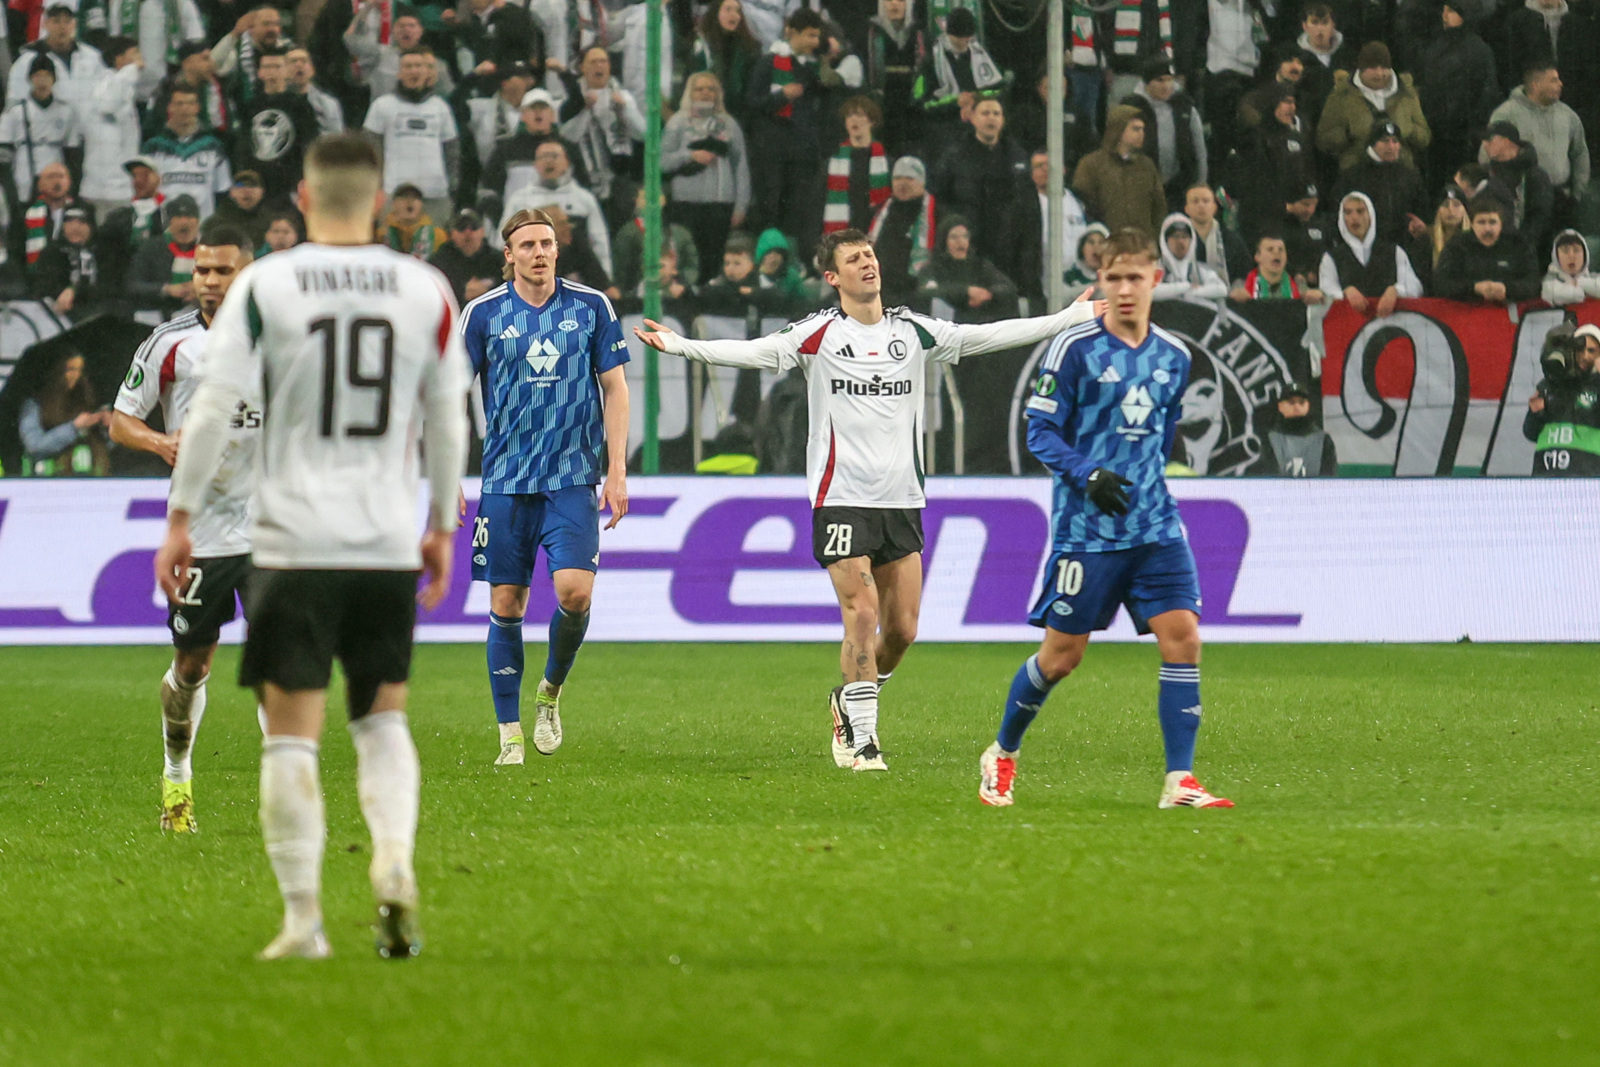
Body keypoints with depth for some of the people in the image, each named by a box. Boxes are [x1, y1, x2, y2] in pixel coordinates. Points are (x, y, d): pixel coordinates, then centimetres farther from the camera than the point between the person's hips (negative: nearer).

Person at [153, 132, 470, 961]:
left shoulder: (264, 285, -4)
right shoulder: (426, 291, 4)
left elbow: (215, 406, -7)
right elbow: (448, 420, 9)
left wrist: (180, 518, 0)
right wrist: (441, 527, 20)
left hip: (293, 542, -2)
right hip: (389, 544, 2)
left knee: (292, 732, 2)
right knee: (383, 718, 16)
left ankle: (303, 917, -1)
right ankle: (394, 863, -7)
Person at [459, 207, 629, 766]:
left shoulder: (591, 306, 3)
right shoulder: (484, 313, 2)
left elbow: (615, 388, 8)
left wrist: (616, 471, 2)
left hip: (573, 478, 0)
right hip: (505, 480, 0)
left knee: (575, 590, -16)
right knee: (506, 605, 0)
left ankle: (551, 692, 12)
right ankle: (510, 736, 8)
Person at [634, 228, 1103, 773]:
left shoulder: (914, 331, 8)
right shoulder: (818, 334, -3)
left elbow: (989, 336, 11)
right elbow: (752, 352, -14)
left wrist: (1075, 316, 10)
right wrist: (681, 345, -28)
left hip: (902, 498, 4)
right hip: (841, 498, -4)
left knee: (902, 626, 2)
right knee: (862, 613, -13)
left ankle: (851, 701, 29)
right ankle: (861, 738, -3)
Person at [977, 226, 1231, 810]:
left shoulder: (1174, 357, 10)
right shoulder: (1074, 348, -6)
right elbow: (1041, 431, -6)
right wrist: (1089, 476, -19)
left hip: (1155, 526, 4)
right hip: (1086, 531, -4)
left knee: (1182, 636, -11)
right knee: (1062, 653, 2)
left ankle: (1180, 782, -8)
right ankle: (1002, 755, 26)